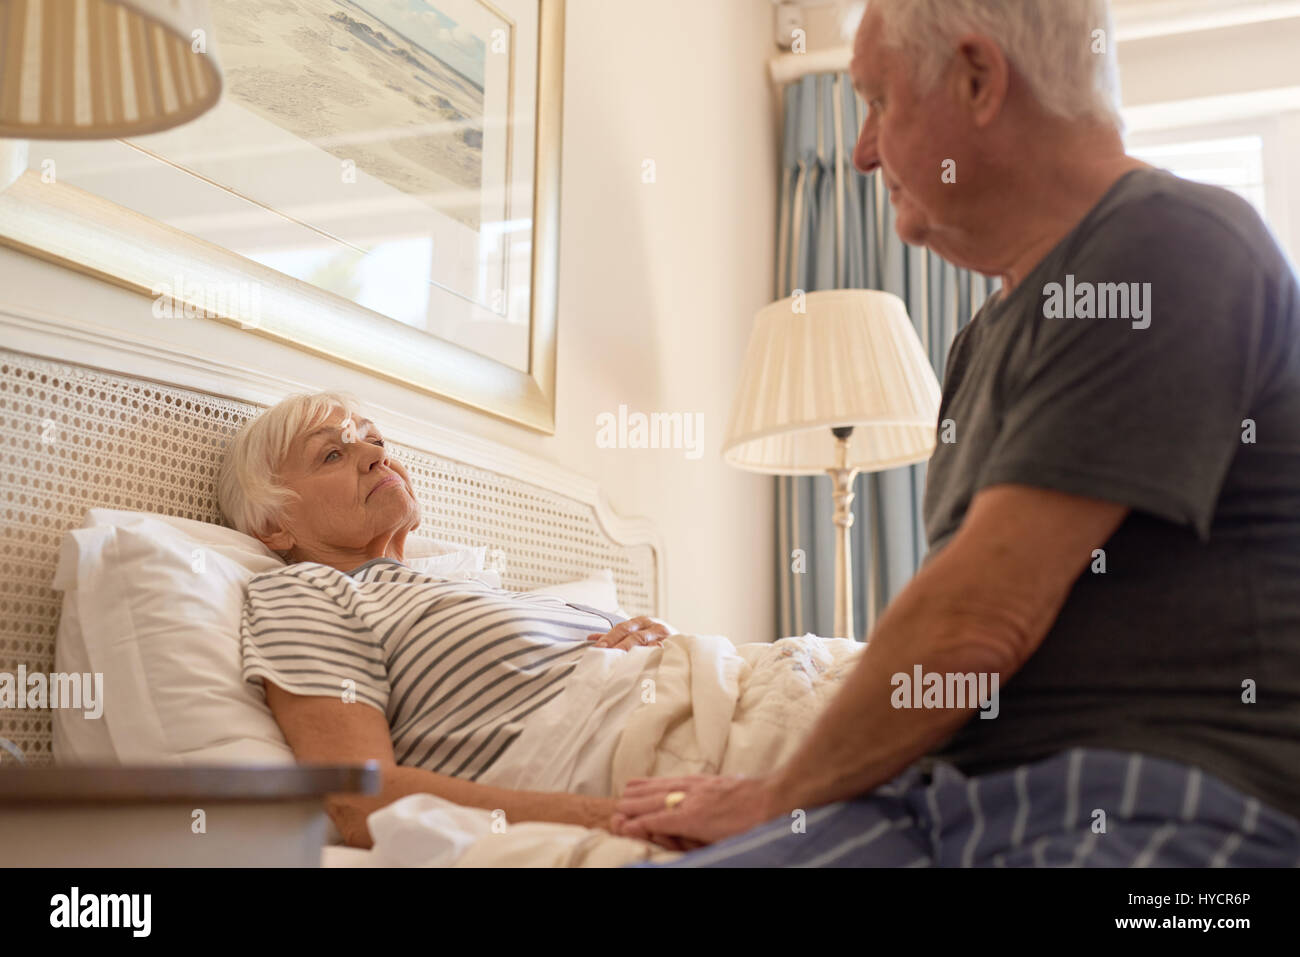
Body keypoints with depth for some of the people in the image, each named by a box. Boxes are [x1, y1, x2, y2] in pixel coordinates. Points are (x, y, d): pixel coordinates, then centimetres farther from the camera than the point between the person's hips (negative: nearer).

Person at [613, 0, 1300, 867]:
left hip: (1169, 808, -8)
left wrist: (781, 795, -3)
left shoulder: (1172, 245, -10)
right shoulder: (991, 338, 21)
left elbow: (978, 624, -16)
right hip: (948, 789, 8)